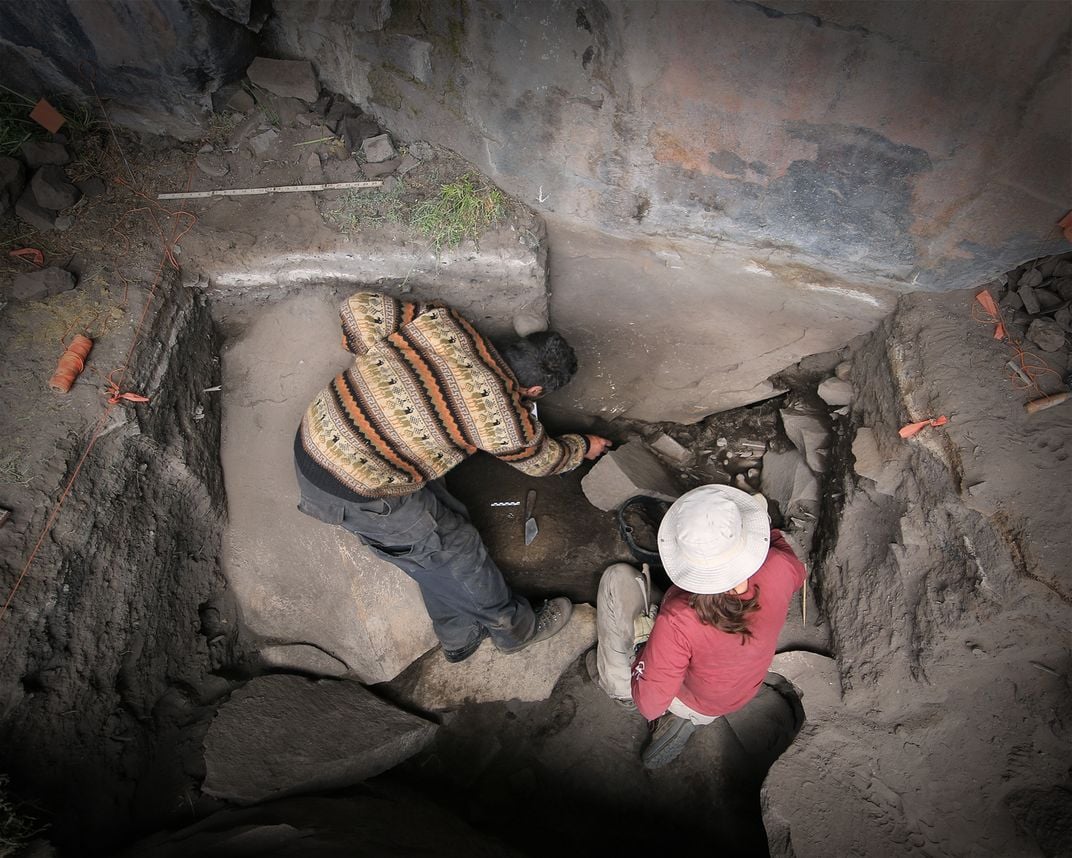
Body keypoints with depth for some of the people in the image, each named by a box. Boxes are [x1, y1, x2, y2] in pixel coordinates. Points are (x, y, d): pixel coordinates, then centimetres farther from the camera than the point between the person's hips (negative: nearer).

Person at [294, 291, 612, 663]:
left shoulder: (442, 322, -5)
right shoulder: (504, 418, -16)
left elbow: (359, 307, -2)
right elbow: (542, 460, 6)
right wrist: (584, 446, 25)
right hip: (355, 494, -8)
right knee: (455, 549, 12)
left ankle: (459, 636, 43)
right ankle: (515, 628, 38)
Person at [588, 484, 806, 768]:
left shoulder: (677, 622, -42)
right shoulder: (778, 568, -31)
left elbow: (649, 705, -27)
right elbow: (797, 575, -2)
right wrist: (765, 524, 13)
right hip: (745, 692, 5)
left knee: (619, 577, -7)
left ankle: (618, 686, 15)